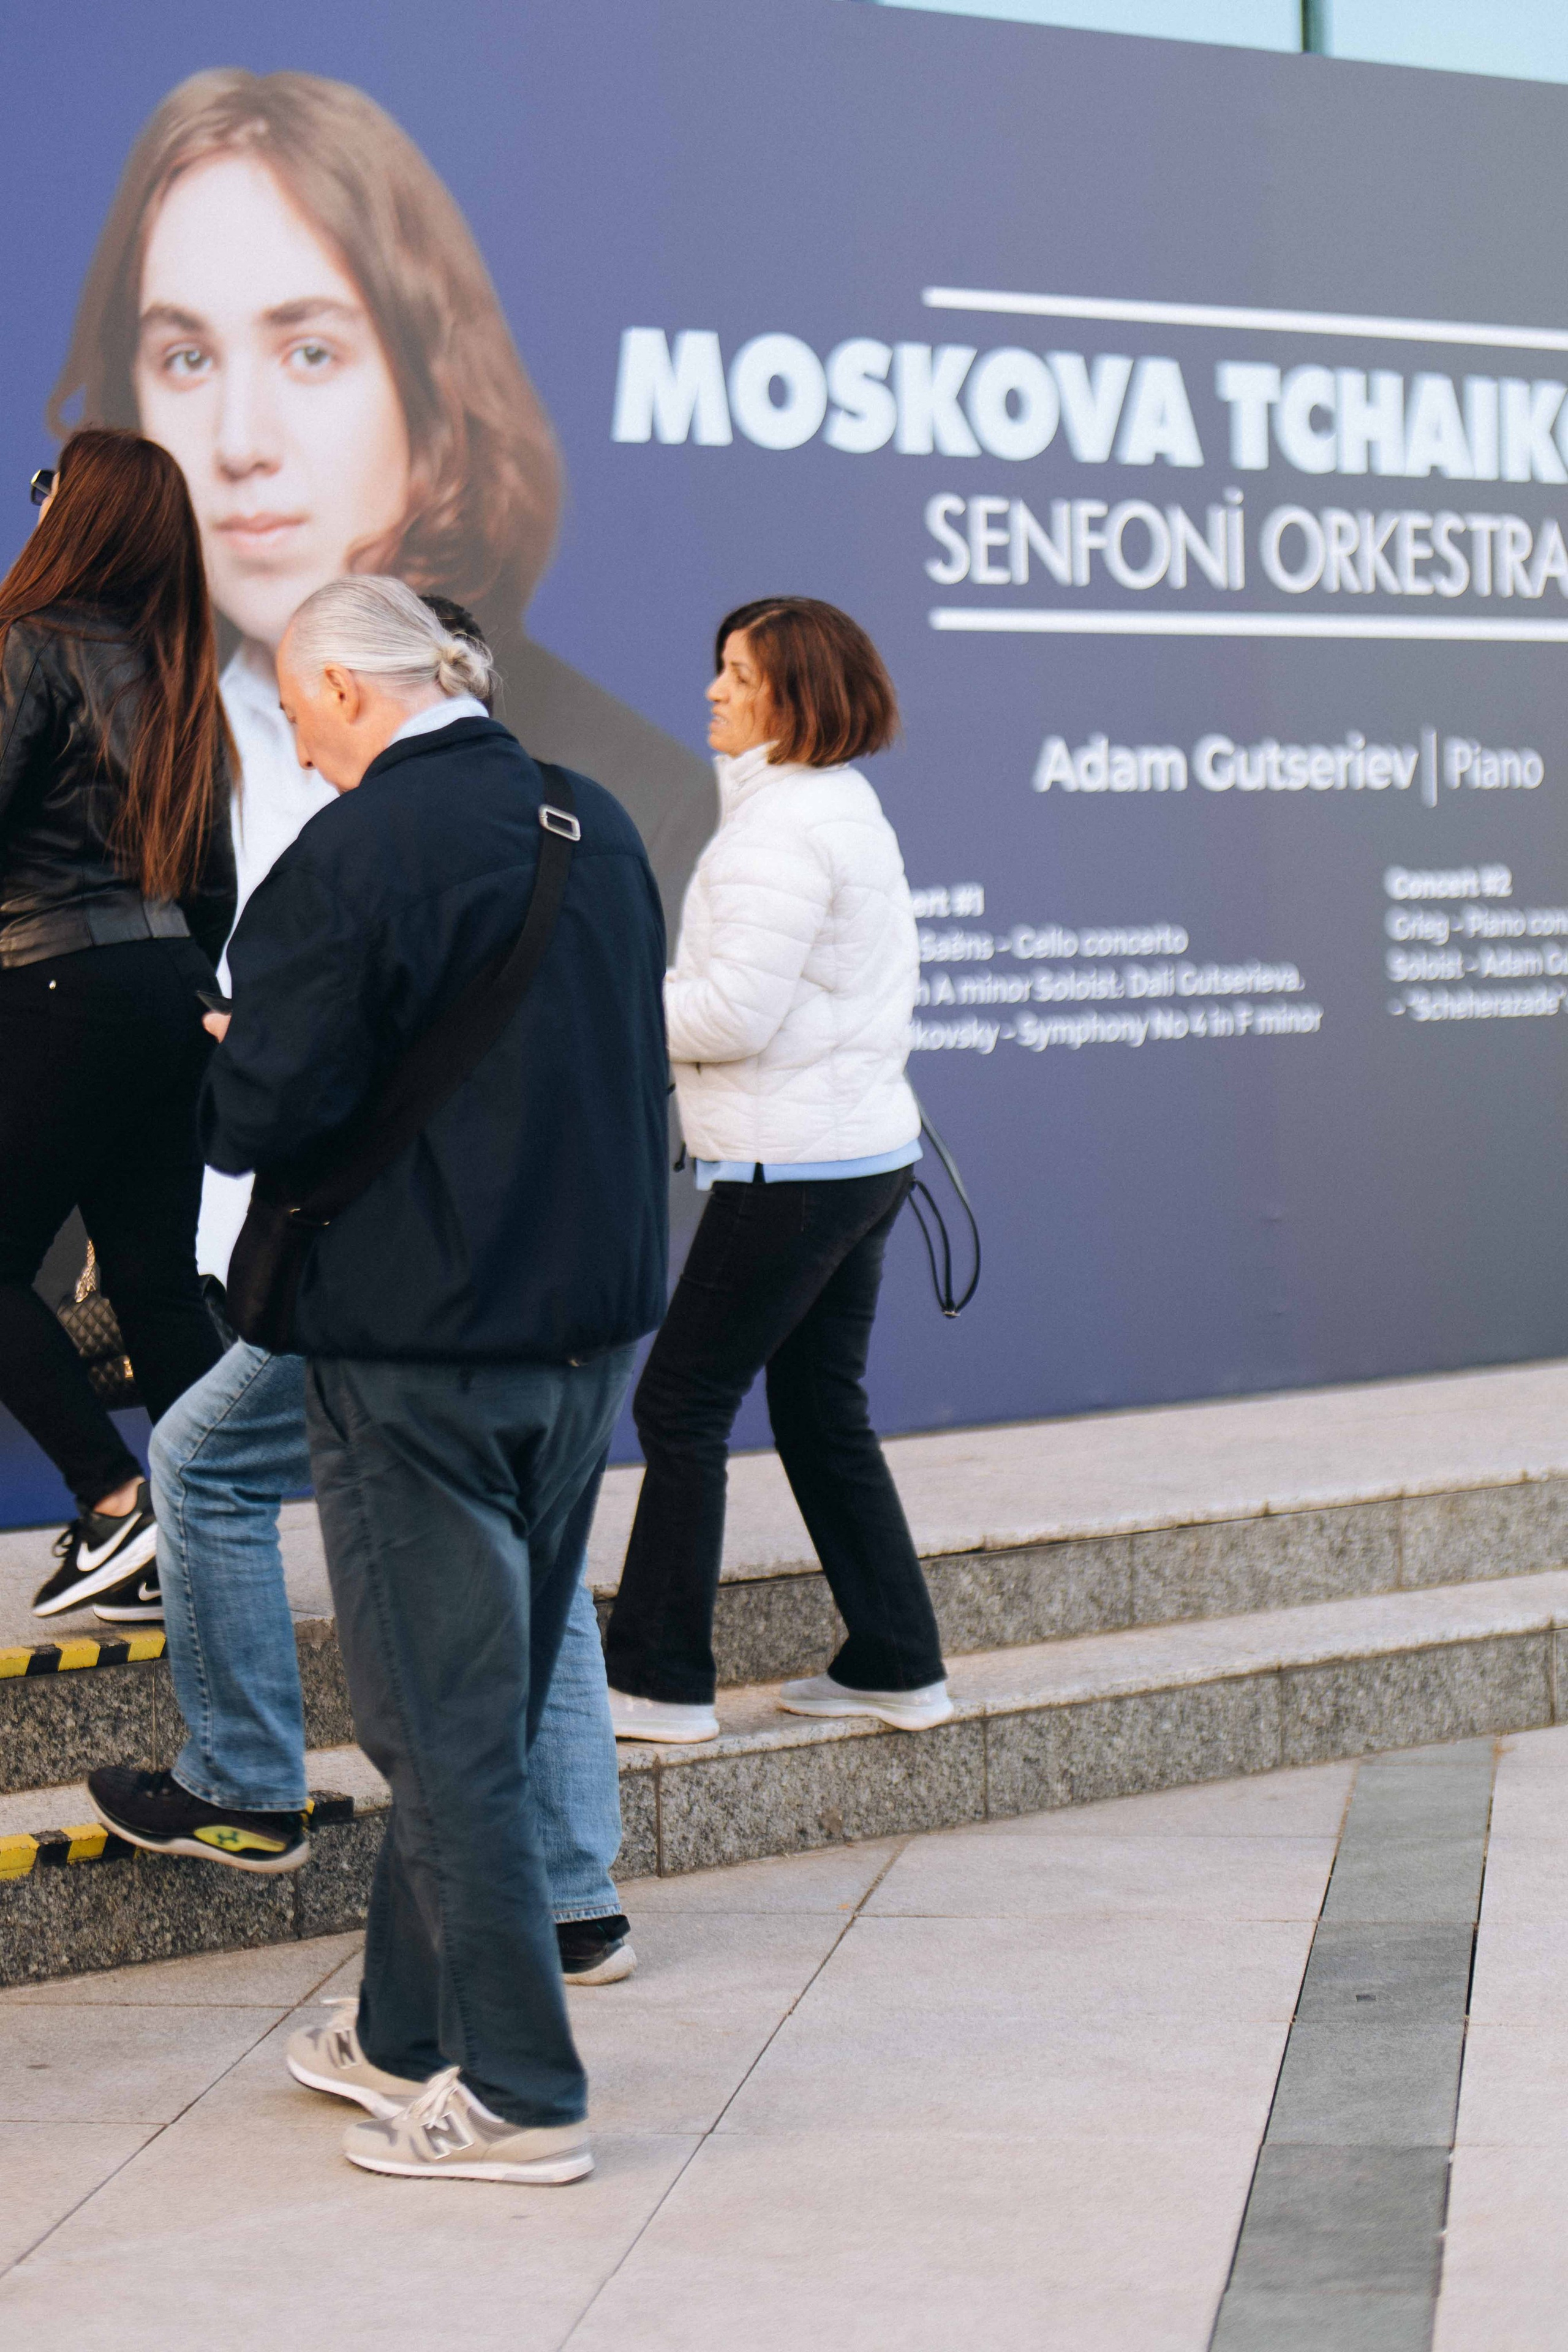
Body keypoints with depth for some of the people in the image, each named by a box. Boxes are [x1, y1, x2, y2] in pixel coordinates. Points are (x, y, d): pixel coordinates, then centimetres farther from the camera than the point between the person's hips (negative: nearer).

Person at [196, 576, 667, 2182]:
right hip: (590, 1323, 8)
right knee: (492, 1698, 17)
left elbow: (263, 1123, -18)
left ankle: (515, 2096, 3)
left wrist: (220, 1073, 4)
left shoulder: (350, 855, -17)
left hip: (419, 1343, -8)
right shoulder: (597, 827, 7)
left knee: (443, 1723, 1)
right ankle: (410, 2033, 29)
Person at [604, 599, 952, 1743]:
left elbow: (731, 1014, -20)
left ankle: (659, 1680, 2)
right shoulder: (852, 810, 14)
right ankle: (898, 1667, 18)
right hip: (867, 1145, 10)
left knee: (683, 1403, -2)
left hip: (794, 1166, -10)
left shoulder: (784, 825, -17)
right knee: (823, 1410, 15)